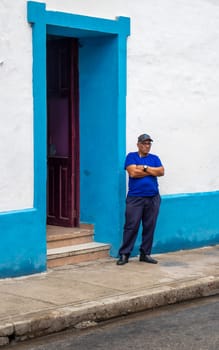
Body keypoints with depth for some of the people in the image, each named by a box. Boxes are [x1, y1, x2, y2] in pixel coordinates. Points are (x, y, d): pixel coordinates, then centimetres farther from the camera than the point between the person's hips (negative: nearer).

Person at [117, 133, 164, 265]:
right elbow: (133, 172, -12)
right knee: (131, 226, -6)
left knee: (149, 227, 5)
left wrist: (144, 168, -8)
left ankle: (145, 253, 14)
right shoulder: (131, 156, 4)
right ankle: (124, 254, 0)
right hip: (135, 198, -4)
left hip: (153, 198, 4)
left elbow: (161, 171, -2)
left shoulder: (154, 158, 14)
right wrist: (152, 171, -4)